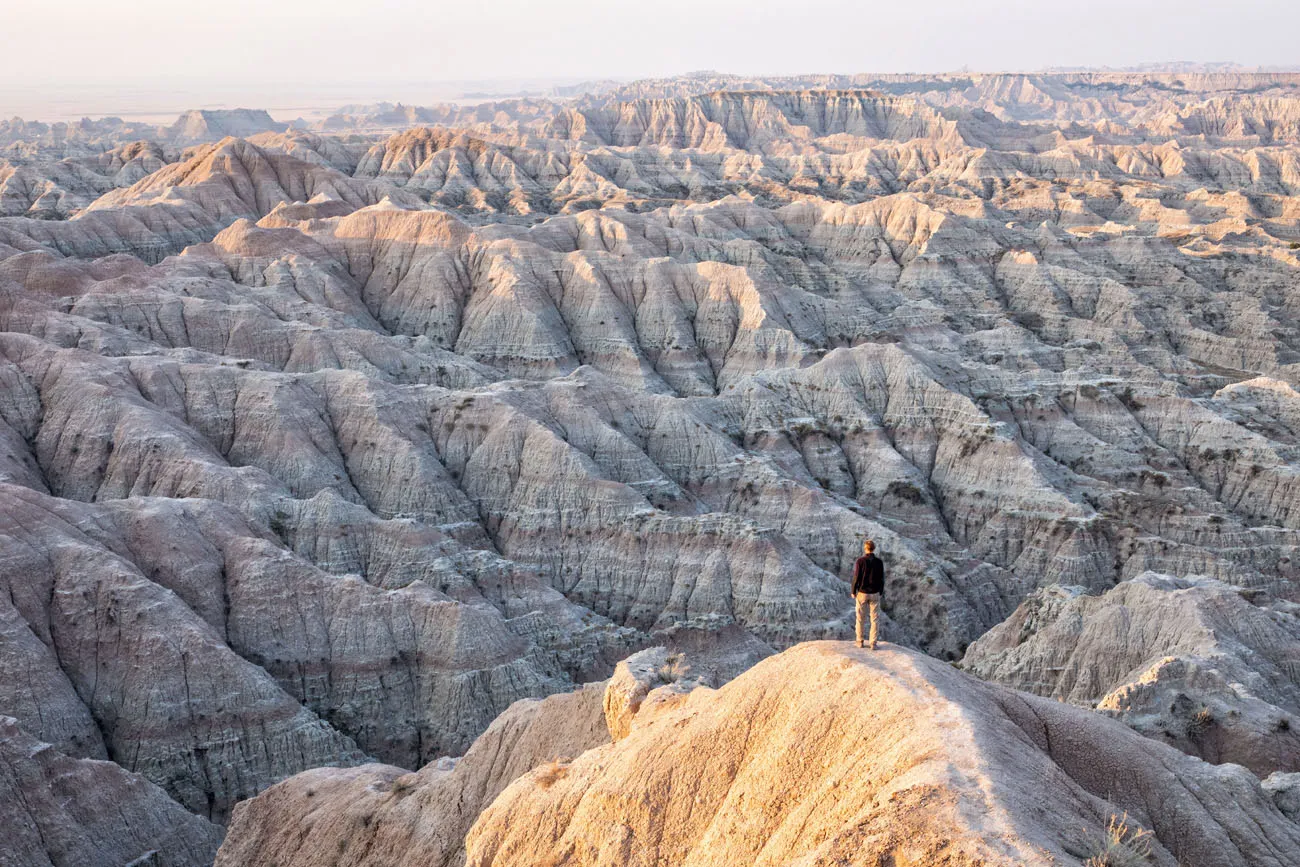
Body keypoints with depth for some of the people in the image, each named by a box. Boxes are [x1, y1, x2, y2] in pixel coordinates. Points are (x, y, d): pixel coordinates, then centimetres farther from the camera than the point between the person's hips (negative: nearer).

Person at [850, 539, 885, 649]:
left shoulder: (860, 561, -13)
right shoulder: (879, 562, -5)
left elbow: (856, 577, -13)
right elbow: (882, 579, 0)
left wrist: (853, 592, -1)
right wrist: (881, 592, 12)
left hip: (862, 593, -2)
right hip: (875, 594, 2)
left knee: (860, 618, 12)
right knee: (874, 619, 7)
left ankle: (860, 642, 17)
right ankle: (873, 643, 5)